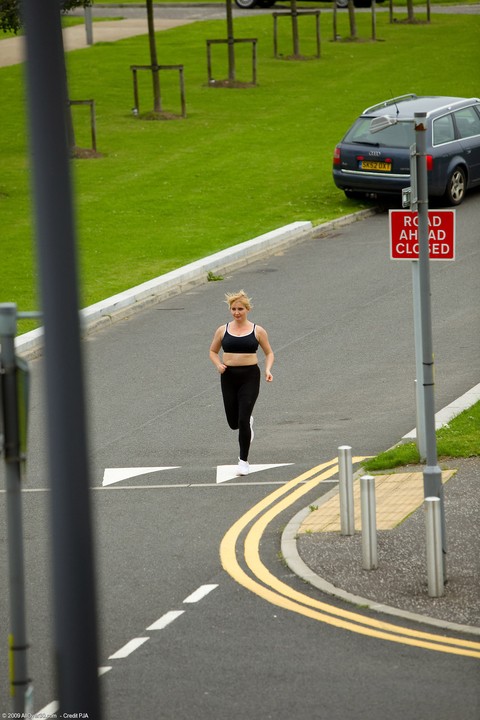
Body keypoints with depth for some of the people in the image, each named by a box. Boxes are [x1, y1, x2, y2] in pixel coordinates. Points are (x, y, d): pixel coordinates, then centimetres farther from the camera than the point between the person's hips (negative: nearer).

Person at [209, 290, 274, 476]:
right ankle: (248, 421, 46)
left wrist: (268, 370, -10)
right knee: (233, 423, 7)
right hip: (229, 377, 3)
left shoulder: (257, 331, 0)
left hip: (250, 377, -3)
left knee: (243, 420, -11)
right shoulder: (223, 330, 4)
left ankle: (243, 461, 1)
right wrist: (218, 364, -5)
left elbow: (269, 353, 9)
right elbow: (213, 351, 16)